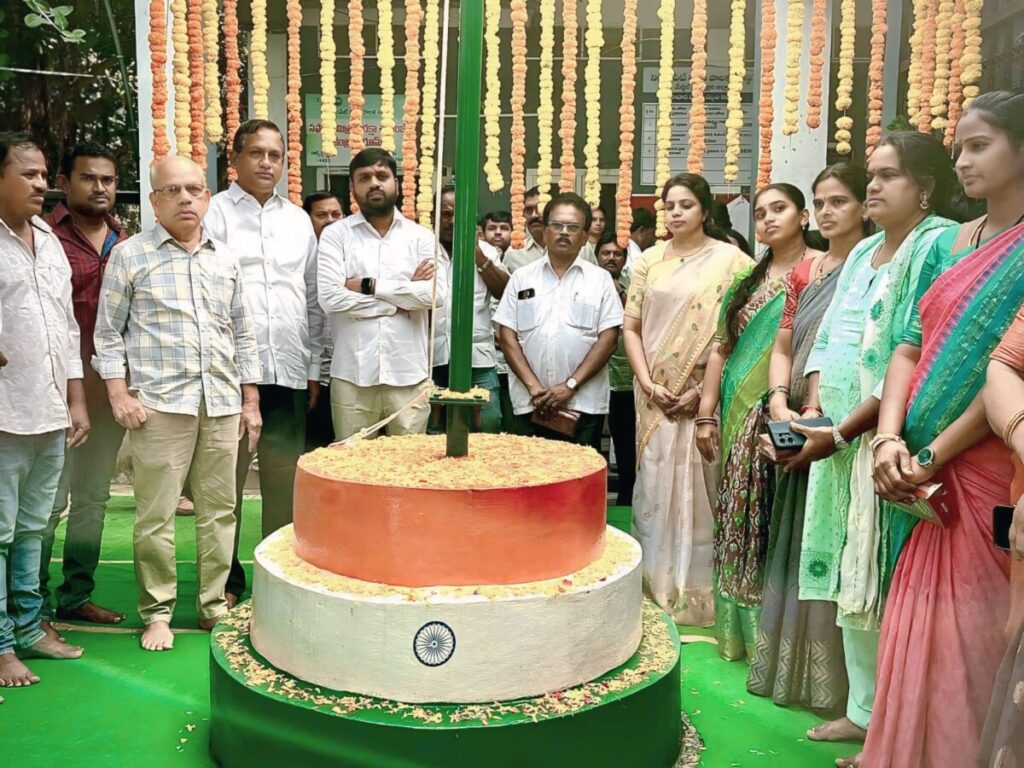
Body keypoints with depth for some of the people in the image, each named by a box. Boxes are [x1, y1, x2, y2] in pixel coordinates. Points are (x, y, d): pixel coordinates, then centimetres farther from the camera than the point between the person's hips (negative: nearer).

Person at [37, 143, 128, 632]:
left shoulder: (127, 244, 11)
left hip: (111, 385, 6)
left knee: (94, 498, 13)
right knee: (49, 501, -1)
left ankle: (76, 595, 25)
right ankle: (35, 603, 13)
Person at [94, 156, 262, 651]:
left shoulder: (226, 259, 14)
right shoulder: (130, 255, 3)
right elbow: (108, 332, 3)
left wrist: (250, 400, 12)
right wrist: (119, 393, -7)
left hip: (222, 403, 4)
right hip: (160, 403, -3)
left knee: (219, 510, 8)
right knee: (156, 514, 0)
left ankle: (214, 604, 21)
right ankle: (156, 612, 14)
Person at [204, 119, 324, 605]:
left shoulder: (298, 220, 16)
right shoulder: (214, 213, 3)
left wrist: (314, 368, 12)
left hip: (289, 370, 4)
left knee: (284, 481, 8)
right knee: (226, 480, 3)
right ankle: (227, 580, 16)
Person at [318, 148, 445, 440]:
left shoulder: (420, 236, 7)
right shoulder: (335, 235, 3)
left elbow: (438, 294, -7)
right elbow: (330, 297, -10)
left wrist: (371, 286, -9)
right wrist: (402, 299, -7)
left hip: (409, 373, 1)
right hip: (353, 374, -1)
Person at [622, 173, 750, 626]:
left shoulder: (730, 261, -3)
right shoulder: (649, 261, 9)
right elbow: (631, 326, 8)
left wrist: (702, 391, -12)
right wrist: (648, 384, -4)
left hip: (705, 397, -3)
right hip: (656, 397, 4)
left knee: (699, 491, 1)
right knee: (654, 489, 8)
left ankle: (697, 593, 15)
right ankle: (655, 586, 22)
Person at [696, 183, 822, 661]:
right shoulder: (747, 278, 16)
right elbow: (721, 347, 14)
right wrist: (706, 415, 9)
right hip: (741, 419, 5)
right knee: (739, 519, 8)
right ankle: (741, 627, 20)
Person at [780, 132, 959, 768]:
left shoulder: (940, 245, -11)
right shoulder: (863, 253, 16)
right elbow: (827, 341, 17)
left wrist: (842, 433, -17)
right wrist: (813, 410, 1)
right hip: (838, 440, 8)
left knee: (885, 589, -1)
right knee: (849, 582, 13)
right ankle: (865, 709, 27)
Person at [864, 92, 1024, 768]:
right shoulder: (948, 245, 11)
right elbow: (909, 349, 6)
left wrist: (933, 454, -14)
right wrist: (890, 440, -8)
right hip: (922, 471, 6)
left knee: (966, 630, 3)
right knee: (916, 624, 15)